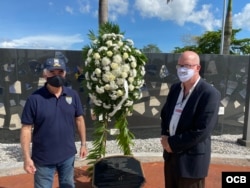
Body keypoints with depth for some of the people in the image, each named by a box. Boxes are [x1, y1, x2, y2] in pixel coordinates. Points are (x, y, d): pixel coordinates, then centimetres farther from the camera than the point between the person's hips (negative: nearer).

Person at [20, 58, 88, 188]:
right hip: (43, 158, -2)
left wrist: (83, 144, 5)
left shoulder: (73, 95, -5)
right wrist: (27, 157, -12)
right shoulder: (34, 99, -14)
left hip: (68, 155, 3)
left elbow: (79, 119, 3)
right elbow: (26, 128, -11)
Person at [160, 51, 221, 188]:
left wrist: (172, 143, -16)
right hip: (170, 154, 7)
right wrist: (164, 136, -3)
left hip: (191, 159, -6)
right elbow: (164, 114, 14)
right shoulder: (175, 88, 5)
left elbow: (202, 131, -23)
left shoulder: (210, 94, -18)